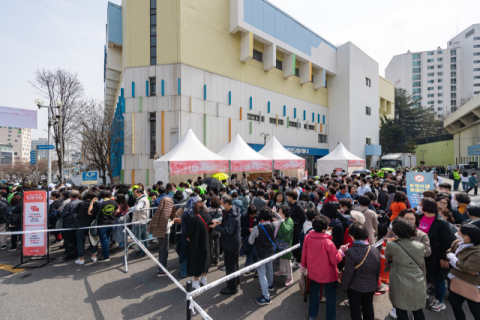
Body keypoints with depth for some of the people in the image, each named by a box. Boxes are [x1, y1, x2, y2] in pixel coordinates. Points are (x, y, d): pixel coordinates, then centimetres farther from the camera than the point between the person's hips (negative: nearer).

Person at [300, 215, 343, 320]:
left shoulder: (307, 237, -17)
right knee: (331, 296, 20)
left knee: (314, 293, 24)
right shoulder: (328, 242, -30)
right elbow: (335, 260, -20)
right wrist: (341, 252, -3)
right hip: (328, 275, -4)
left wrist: (303, 266, 13)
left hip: (313, 272, 4)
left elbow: (304, 254, -4)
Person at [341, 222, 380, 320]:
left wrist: (344, 287, -5)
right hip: (371, 287, 5)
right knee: (368, 309, 23)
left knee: (355, 310, 13)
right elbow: (378, 272, 4)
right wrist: (375, 284, 20)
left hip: (355, 288, -5)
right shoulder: (376, 252, -9)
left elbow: (348, 273, -20)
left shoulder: (351, 252, -27)